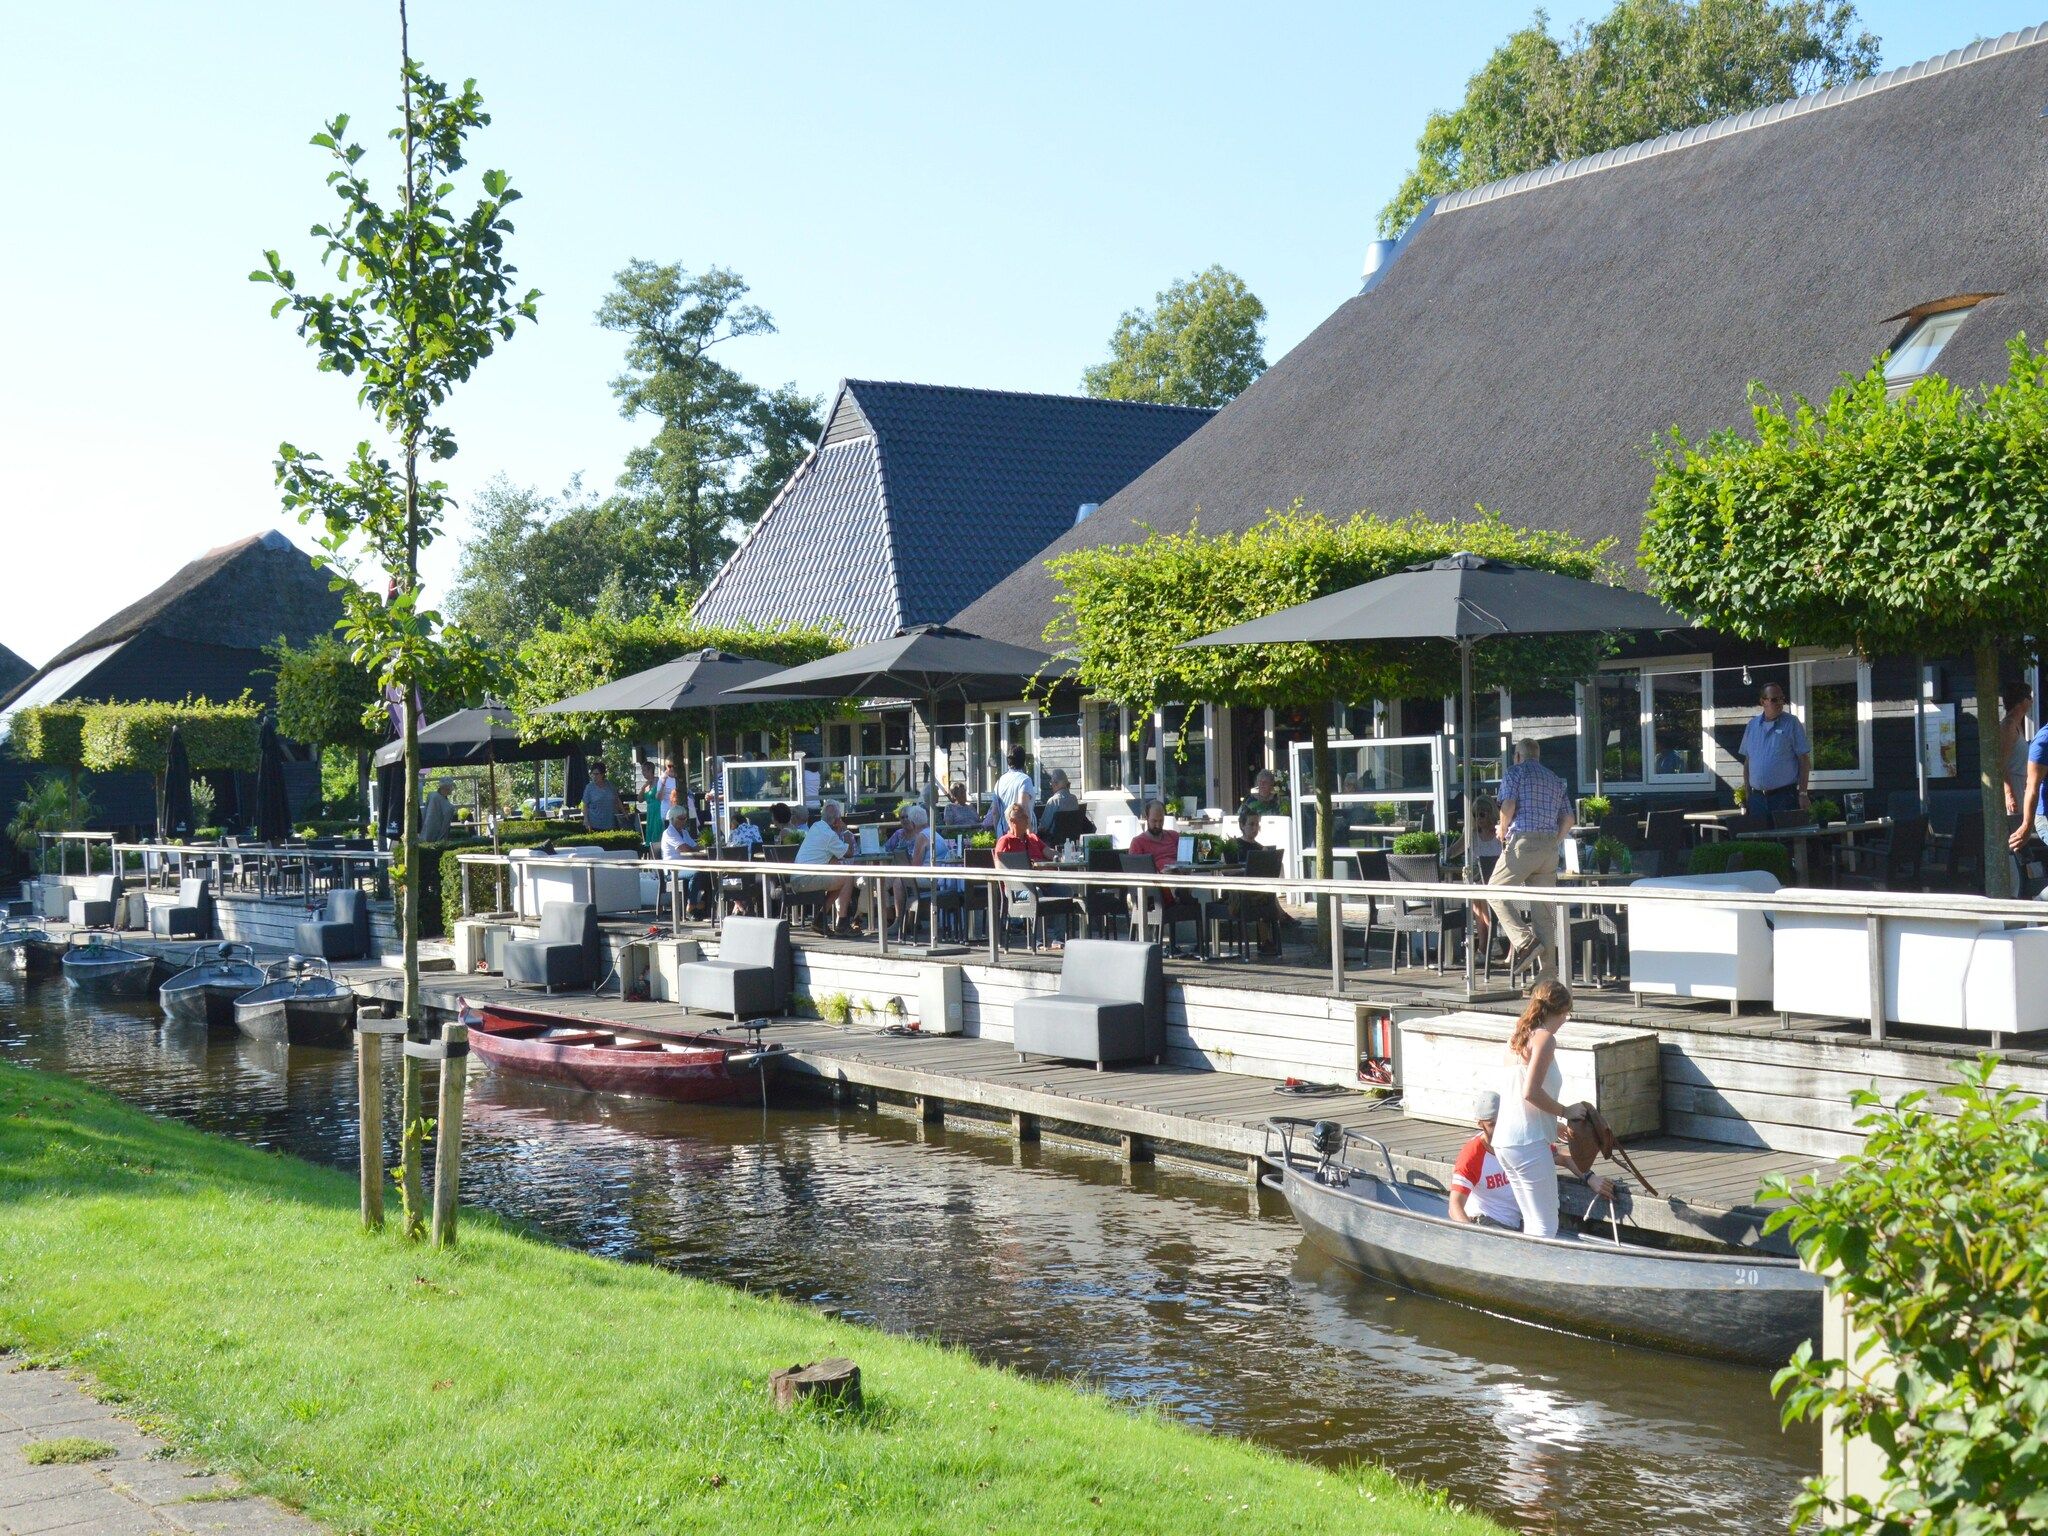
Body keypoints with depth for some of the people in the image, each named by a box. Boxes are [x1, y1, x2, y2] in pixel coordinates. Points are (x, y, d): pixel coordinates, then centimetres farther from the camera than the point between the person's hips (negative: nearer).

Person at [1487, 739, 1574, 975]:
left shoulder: (1514, 773, 3)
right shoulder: (1556, 780, 21)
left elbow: (1508, 805, -12)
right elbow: (1568, 819, 14)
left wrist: (1502, 830, 4)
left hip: (1522, 843, -6)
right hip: (1549, 847, 6)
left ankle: (1523, 940, -16)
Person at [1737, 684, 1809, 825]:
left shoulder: (1791, 723, -1)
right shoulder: (1752, 725, 11)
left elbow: (1804, 760, -2)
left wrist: (1802, 793, -9)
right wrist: (1746, 794, 9)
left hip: (1784, 796, -4)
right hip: (1757, 797, 4)